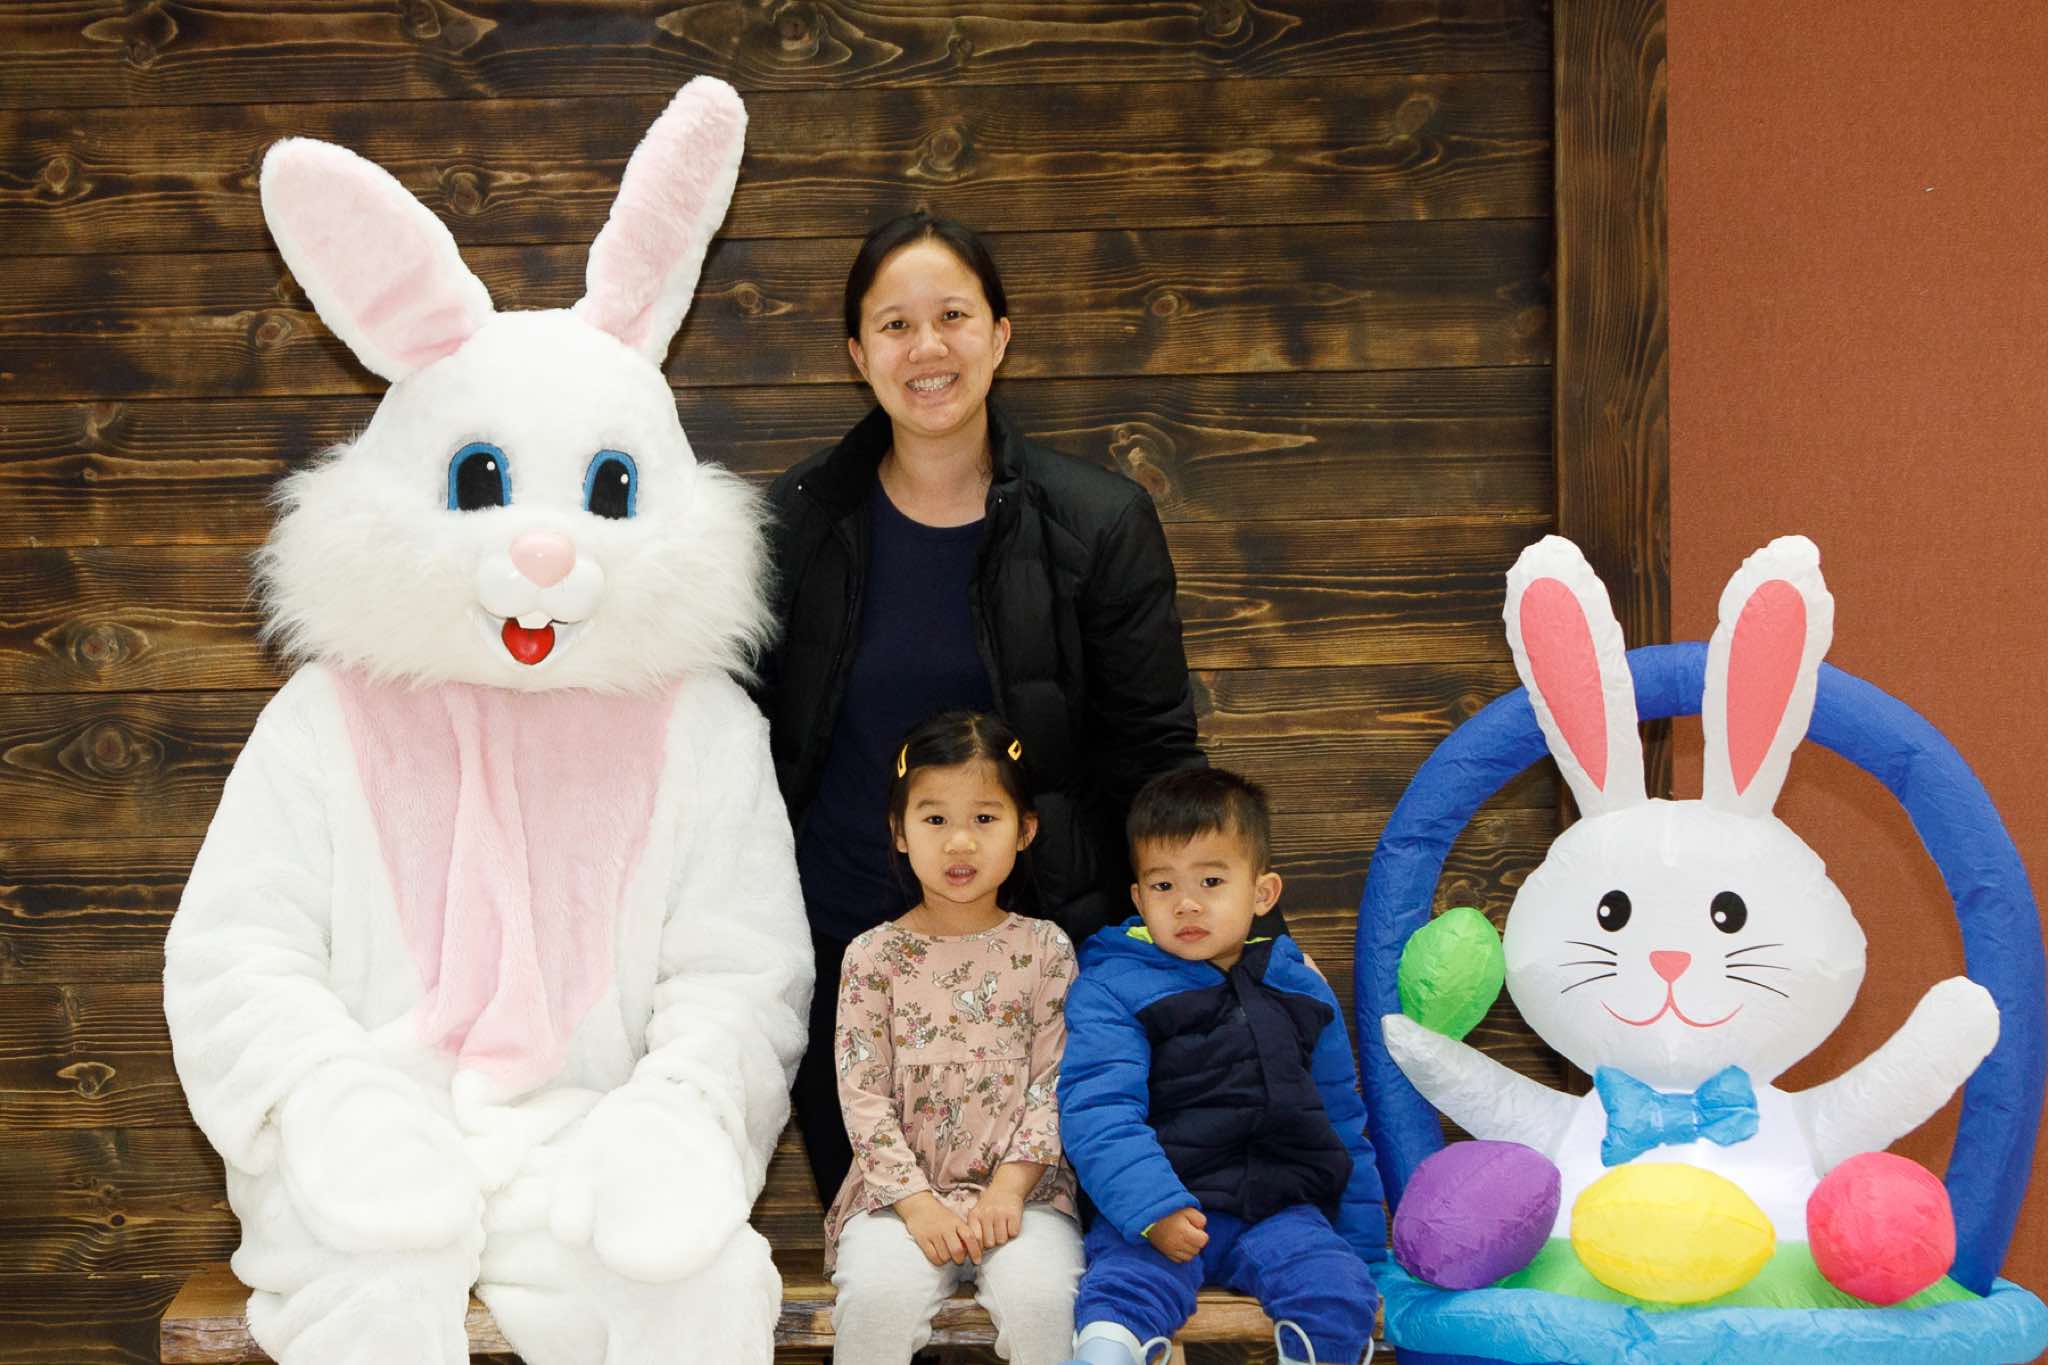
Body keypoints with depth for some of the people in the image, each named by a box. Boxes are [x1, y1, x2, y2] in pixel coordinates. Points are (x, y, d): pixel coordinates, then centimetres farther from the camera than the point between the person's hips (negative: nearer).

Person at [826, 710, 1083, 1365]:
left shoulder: (1044, 949, 5)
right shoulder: (873, 955, 3)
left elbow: (1054, 1082, 1)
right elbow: (862, 1094, -2)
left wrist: (1009, 1188, -11)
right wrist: (916, 1202, -12)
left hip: (1022, 1187, 0)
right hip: (901, 1189, 0)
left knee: (1040, 1295, -29)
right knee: (877, 1294, -29)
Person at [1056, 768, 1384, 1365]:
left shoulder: (1302, 992, 17)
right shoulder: (1109, 991, 2)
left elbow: (1342, 1122, 24)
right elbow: (1098, 1114, -11)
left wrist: (1365, 1248, 21)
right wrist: (1152, 1208, -25)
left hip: (1280, 1209, 3)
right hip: (1158, 1201, -3)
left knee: (1340, 1294, -23)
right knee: (1122, 1292, -33)